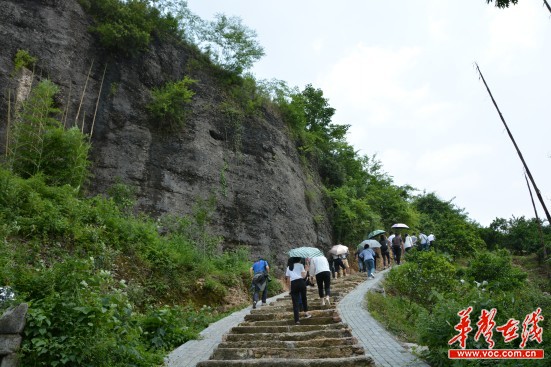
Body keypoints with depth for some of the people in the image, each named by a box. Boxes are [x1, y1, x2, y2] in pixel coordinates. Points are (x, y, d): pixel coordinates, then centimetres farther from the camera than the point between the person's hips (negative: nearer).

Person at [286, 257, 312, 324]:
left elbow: (288, 280, 16)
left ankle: (297, 320, 1)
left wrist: (290, 288, 21)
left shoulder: (288, 267, 21)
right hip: (301, 282, -1)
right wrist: (306, 270, 15)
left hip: (293, 284, 2)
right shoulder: (300, 265, 12)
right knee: (304, 298, 23)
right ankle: (306, 313, 23)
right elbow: (303, 276, 0)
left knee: (295, 302, 4)